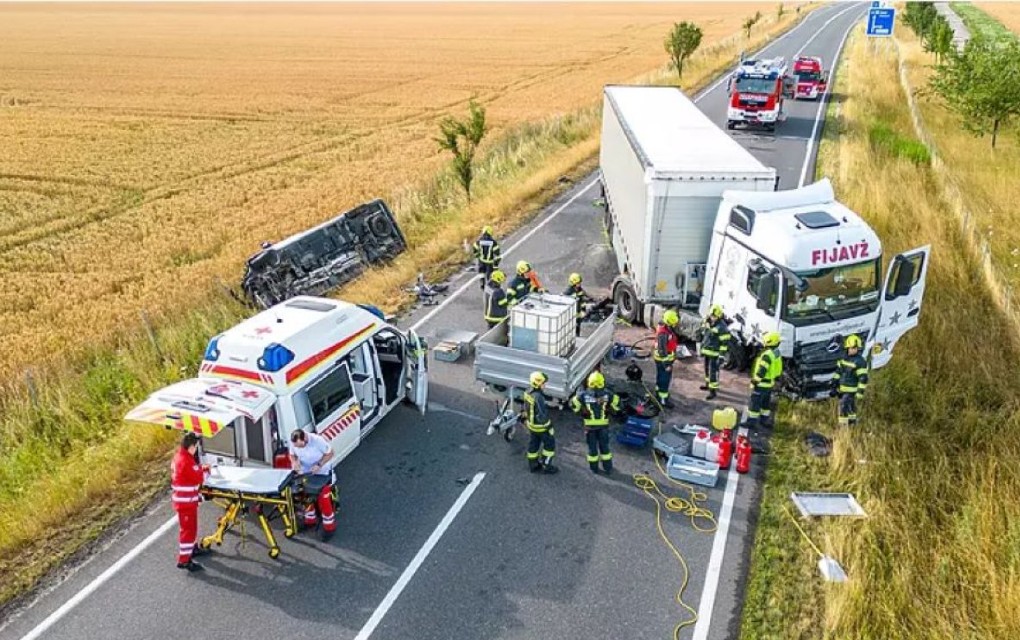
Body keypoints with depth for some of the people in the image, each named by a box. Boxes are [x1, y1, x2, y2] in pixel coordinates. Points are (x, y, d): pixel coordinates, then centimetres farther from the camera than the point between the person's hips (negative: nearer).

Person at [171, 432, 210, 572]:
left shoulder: (178, 456, 6)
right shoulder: (187, 461, -26)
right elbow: (198, 478, -20)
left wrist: (201, 468, 5)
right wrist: (203, 469, -3)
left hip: (181, 498, 10)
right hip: (186, 501, -10)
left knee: (191, 525, 26)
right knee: (188, 528, -3)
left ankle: (193, 548, 43)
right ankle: (184, 560, 2)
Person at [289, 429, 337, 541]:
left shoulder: (318, 440, -33)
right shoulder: (293, 443, -21)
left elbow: (330, 453, -18)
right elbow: (292, 455, 0)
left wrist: (319, 465, -29)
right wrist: (294, 462, -22)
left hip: (322, 473, -5)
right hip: (305, 473, 5)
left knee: (324, 500, -2)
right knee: (306, 497, 18)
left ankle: (329, 527, 13)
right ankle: (310, 520, 41)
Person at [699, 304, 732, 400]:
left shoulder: (722, 327, -20)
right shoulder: (707, 322, 5)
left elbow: (725, 342, -19)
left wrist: (722, 354, -20)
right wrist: (702, 347, 20)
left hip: (715, 353, -8)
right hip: (706, 351, 8)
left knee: (713, 371, -6)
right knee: (707, 369, 22)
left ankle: (713, 390, -2)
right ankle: (708, 384, 39)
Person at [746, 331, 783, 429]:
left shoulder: (767, 354, -24)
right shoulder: (777, 353, 7)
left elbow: (762, 370, -26)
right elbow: (778, 369, 16)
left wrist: (755, 380, -18)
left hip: (762, 383, -10)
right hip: (770, 383, 10)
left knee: (754, 403, -2)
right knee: (766, 403, 19)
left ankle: (752, 422, 2)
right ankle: (765, 420, 29)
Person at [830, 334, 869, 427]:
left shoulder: (860, 362, -16)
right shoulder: (844, 358, 7)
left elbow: (863, 379, -17)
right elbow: (838, 372, 14)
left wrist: (860, 393, -18)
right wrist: (834, 386, 12)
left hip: (851, 391, -7)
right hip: (842, 390, 7)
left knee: (844, 409, -11)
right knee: (850, 409, 18)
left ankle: (843, 426, -4)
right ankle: (852, 424, 31)